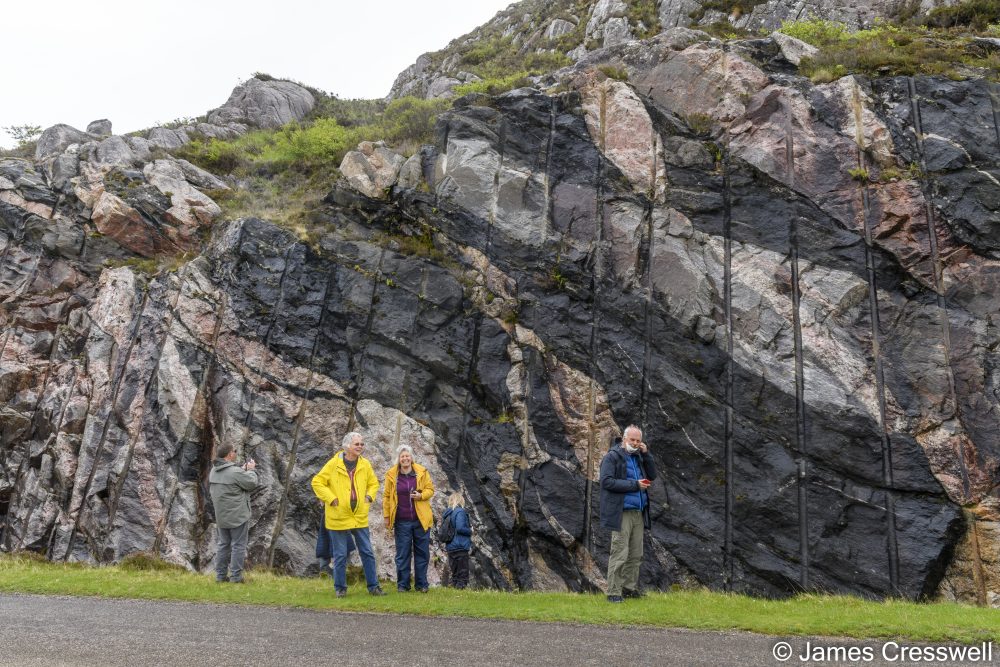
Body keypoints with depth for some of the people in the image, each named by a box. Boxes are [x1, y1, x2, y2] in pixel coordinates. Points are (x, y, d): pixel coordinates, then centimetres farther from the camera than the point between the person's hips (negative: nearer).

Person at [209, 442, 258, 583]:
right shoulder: (235, 471, -22)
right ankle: (236, 577, 2)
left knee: (223, 545, 16)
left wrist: (242, 470, 10)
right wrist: (251, 470, 4)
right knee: (238, 546, 0)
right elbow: (252, 483, -12)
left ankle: (220, 575, 19)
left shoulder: (214, 471, 5)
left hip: (221, 517, 8)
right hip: (238, 516, -8)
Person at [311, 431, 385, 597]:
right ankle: (340, 588, 18)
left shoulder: (365, 464, 4)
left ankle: (373, 586, 16)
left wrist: (369, 496, 1)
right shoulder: (334, 464, -8)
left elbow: (374, 483, 18)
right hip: (339, 518, -4)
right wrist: (330, 498, -13)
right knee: (340, 556, 5)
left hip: (360, 517, 4)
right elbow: (317, 482, -6)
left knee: (367, 553, 7)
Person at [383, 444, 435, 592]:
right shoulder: (392, 475, 0)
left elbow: (430, 489, 7)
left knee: (422, 552, 6)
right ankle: (402, 584, 14)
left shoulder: (421, 472, 0)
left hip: (421, 520, 1)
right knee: (402, 554, 3)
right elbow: (386, 496, 5)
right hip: (402, 521, -1)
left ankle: (421, 584, 16)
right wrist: (387, 517, 3)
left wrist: (421, 495, -14)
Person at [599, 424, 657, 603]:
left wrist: (646, 454, 3)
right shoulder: (612, 457, -4)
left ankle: (630, 588, 18)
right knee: (620, 554, -7)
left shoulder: (638, 457, 18)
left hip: (638, 513, 7)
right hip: (622, 513, -7)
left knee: (636, 555, 10)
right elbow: (607, 481, -15)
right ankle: (614, 592, -4)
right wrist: (634, 484, -16)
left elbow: (652, 475, 15)